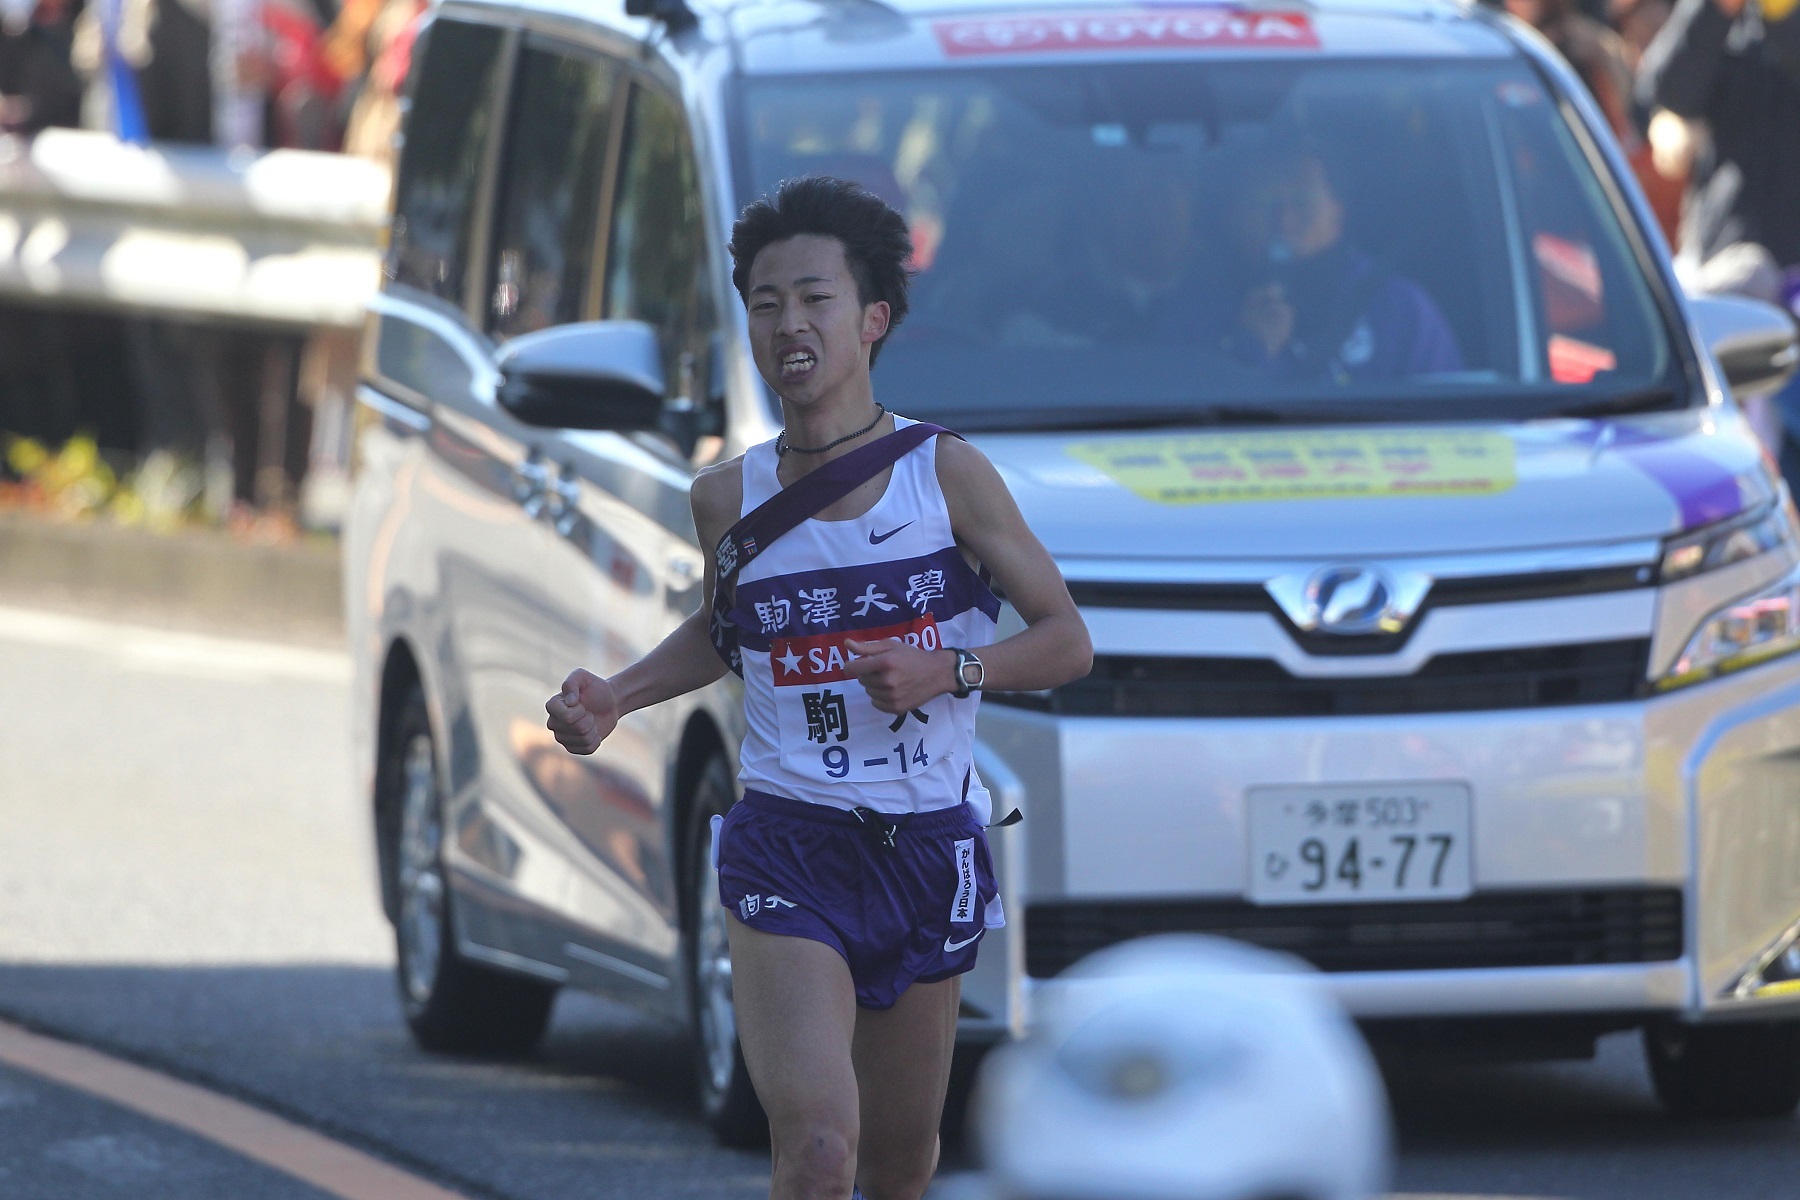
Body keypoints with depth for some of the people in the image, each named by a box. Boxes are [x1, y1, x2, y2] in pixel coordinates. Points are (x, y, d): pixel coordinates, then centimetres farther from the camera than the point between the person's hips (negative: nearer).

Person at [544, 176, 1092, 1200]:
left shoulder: (948, 475, -3)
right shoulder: (730, 498, 2)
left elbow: (1066, 642, 0)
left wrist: (945, 671, -17)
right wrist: (617, 699, 6)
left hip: (929, 851, 1)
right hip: (787, 851, -1)